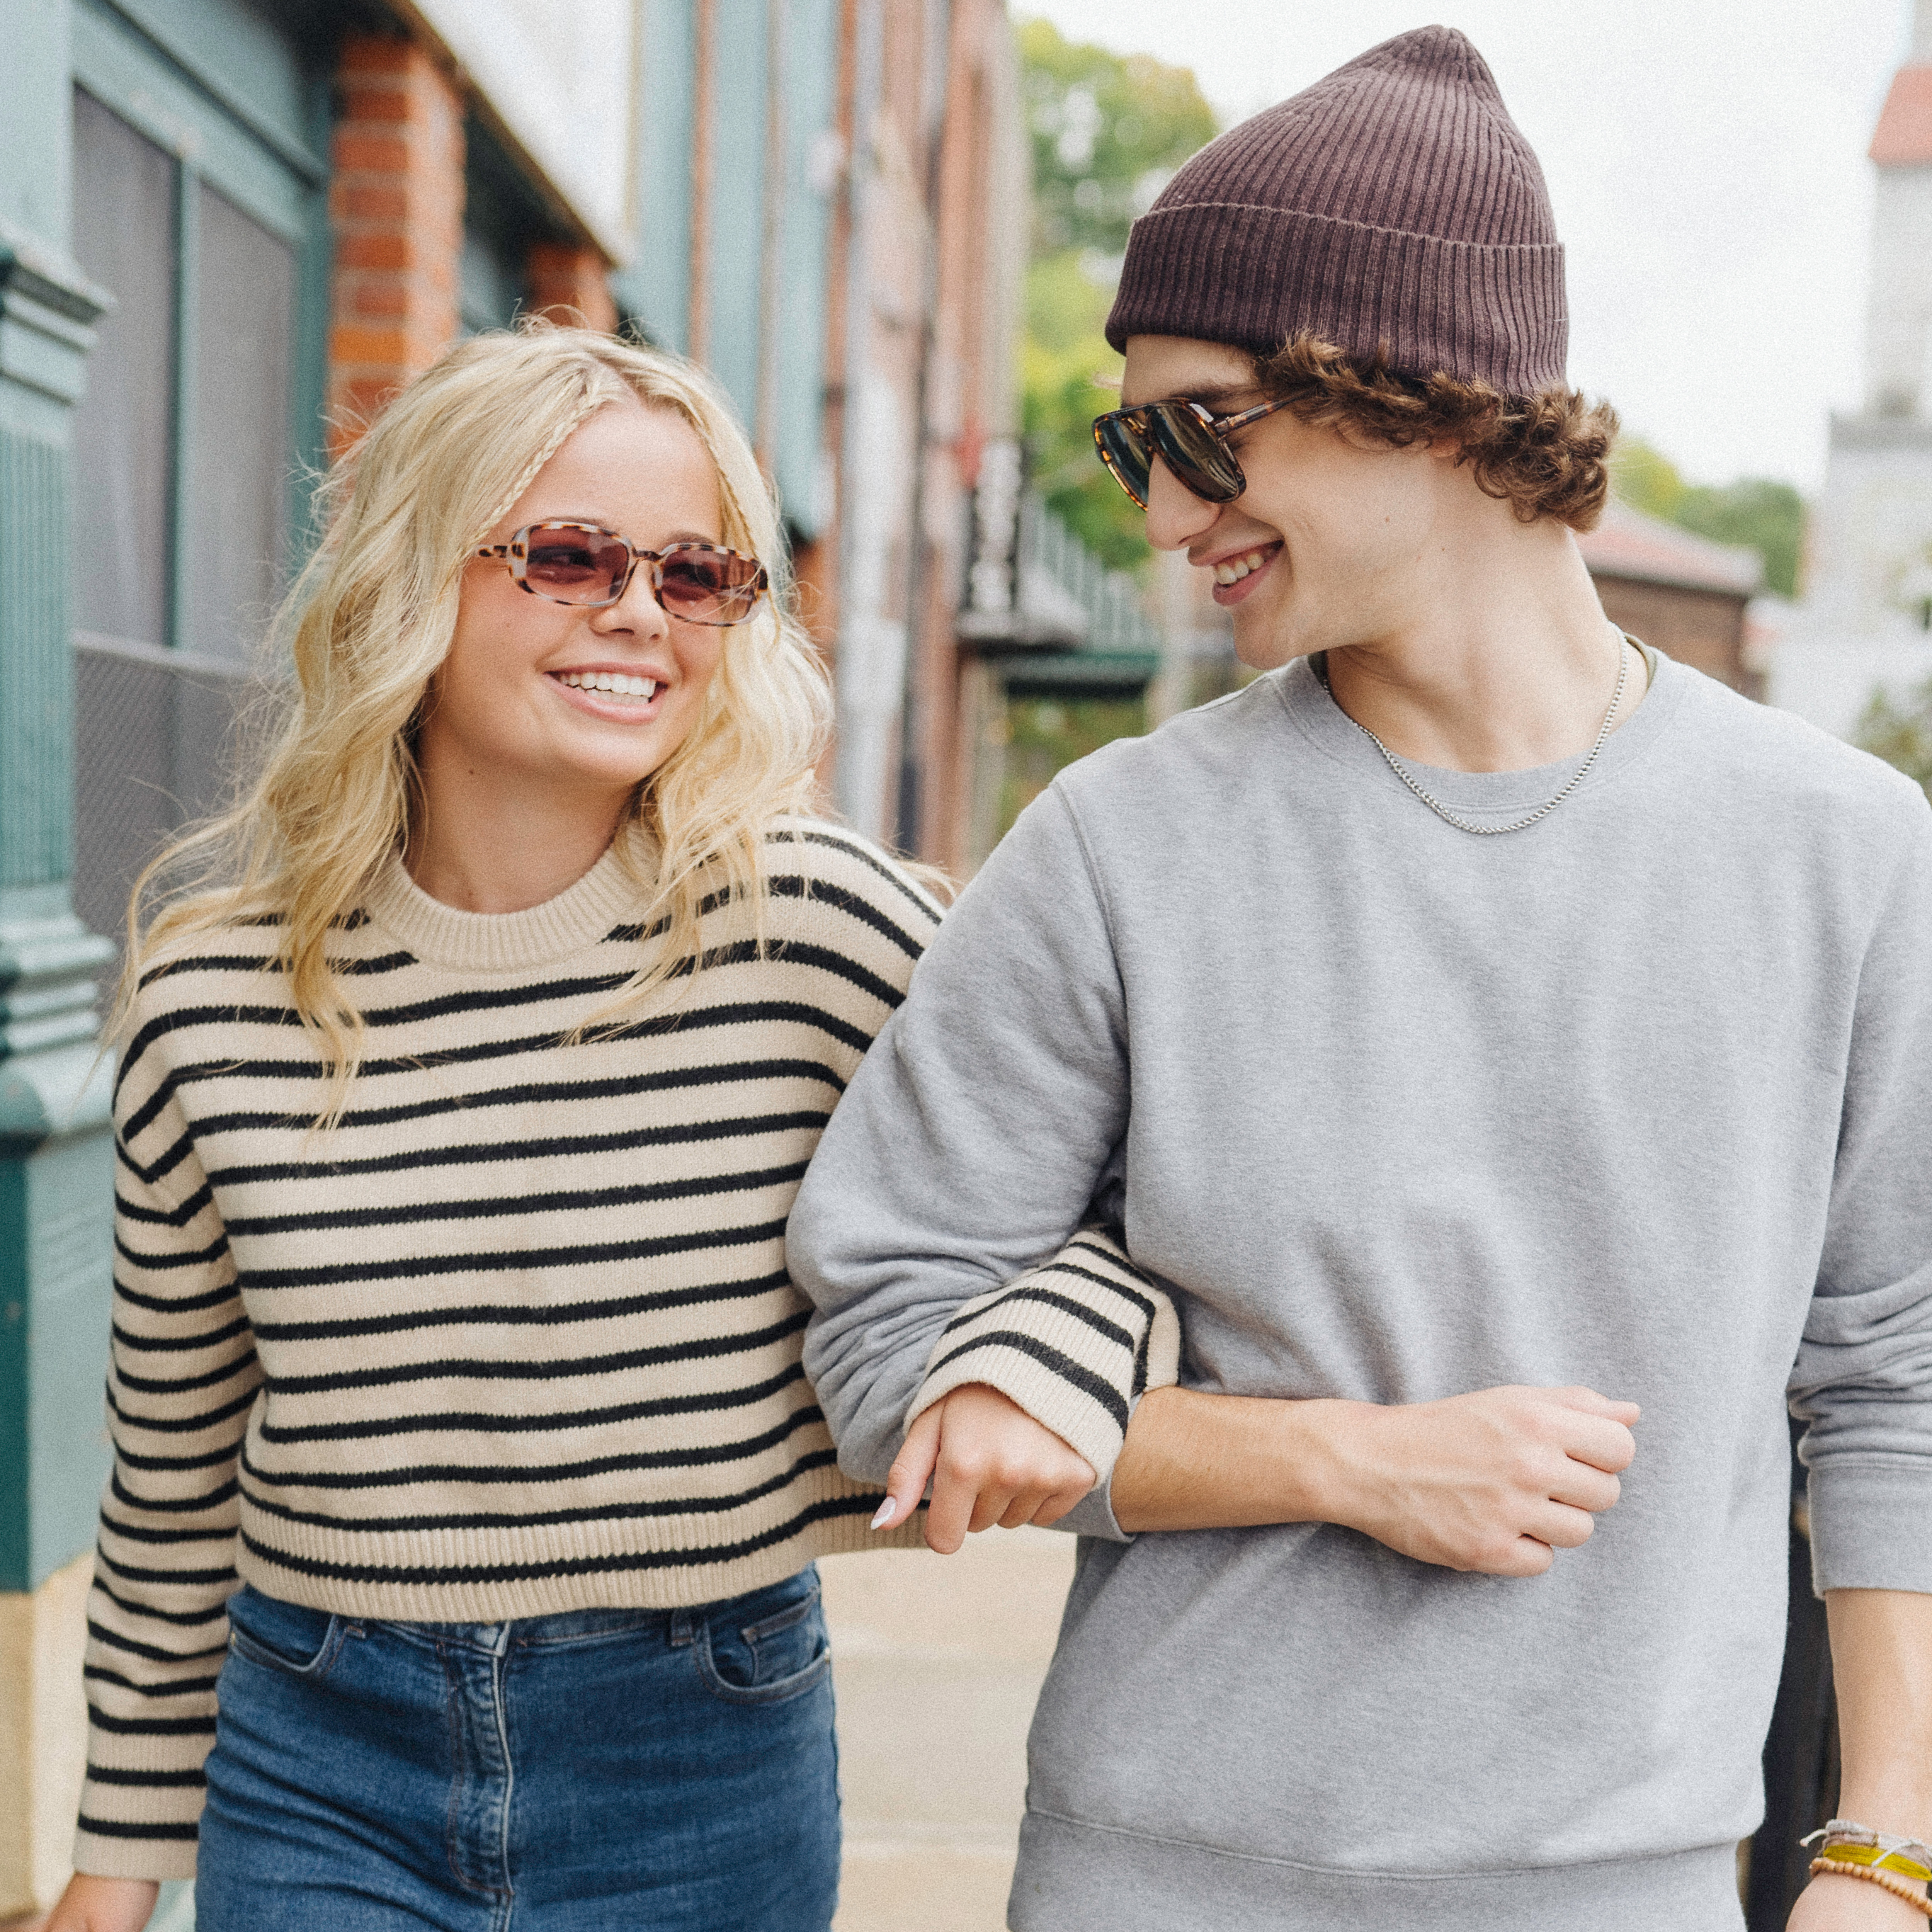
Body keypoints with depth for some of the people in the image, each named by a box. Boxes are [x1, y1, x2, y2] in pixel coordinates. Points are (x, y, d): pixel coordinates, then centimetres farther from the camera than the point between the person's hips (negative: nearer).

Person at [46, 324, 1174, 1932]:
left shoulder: (817, 928, -12)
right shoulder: (216, 990, -5)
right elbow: (175, 1473, 6)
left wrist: (1038, 1367, -24)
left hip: (708, 1786, 0)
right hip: (323, 1779, 1)